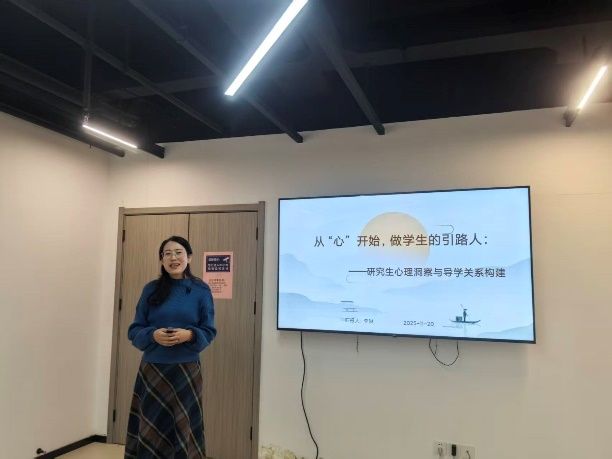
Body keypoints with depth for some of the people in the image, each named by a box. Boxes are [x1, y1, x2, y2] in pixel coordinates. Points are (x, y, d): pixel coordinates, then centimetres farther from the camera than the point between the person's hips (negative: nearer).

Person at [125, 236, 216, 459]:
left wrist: (189, 335, -18)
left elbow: (209, 331, 1)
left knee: (183, 429, 7)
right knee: (150, 430, 7)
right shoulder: (151, 289, 2)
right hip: (152, 369, 1)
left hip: (186, 370, -1)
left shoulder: (200, 290, -1)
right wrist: (153, 334, -15)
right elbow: (135, 330, 4)